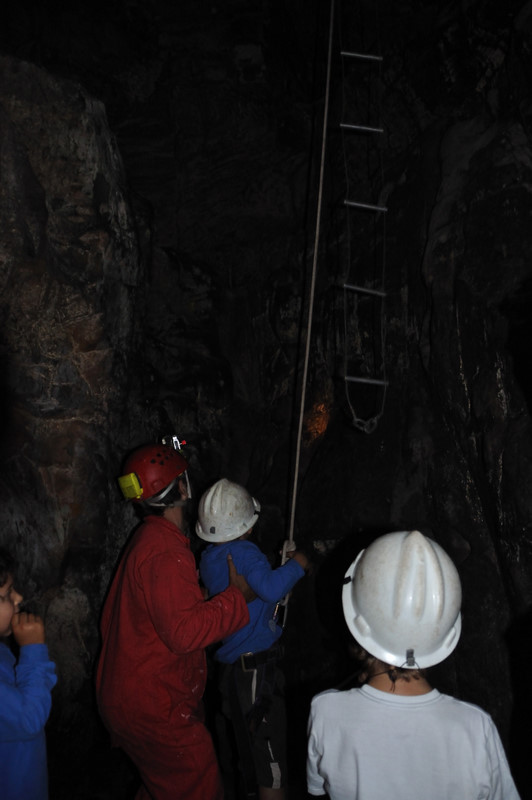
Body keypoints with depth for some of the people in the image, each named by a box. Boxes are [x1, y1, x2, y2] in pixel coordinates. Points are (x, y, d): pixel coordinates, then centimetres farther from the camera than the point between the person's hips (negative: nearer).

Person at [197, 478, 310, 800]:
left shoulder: (209, 557, 8)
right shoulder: (244, 551, -18)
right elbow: (270, 588, -34)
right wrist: (296, 565, -21)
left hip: (232, 665, 9)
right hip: (258, 665, -9)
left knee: (249, 745, 22)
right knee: (271, 756, 0)